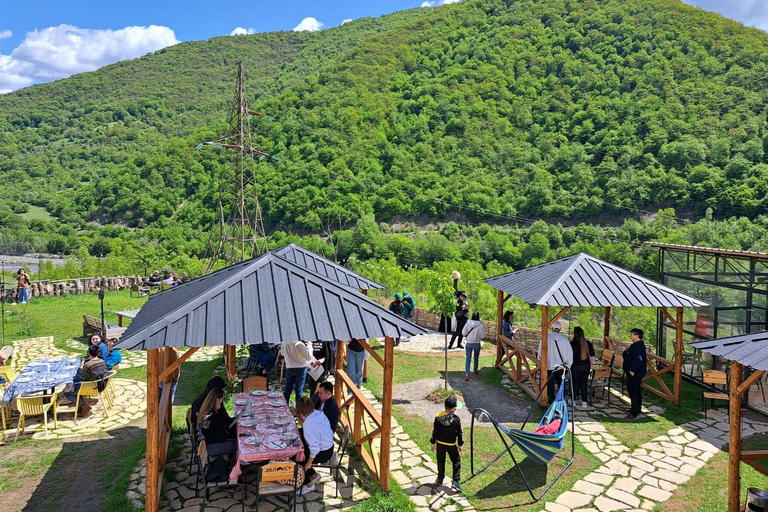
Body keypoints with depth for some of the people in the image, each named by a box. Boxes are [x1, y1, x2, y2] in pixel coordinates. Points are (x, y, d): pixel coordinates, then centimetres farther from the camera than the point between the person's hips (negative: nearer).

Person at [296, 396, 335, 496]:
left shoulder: (309, 424, -31)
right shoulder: (318, 413, -7)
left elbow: (314, 447, -29)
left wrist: (309, 463, -16)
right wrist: (299, 417, 5)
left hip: (323, 453, -8)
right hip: (329, 446, 8)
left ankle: (308, 485, 18)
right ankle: (314, 475, 30)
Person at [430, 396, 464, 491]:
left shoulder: (438, 417, -11)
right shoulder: (456, 419, -15)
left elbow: (434, 431, -4)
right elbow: (459, 433, -6)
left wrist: (432, 443, 8)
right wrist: (460, 444, 8)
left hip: (440, 444, 2)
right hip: (451, 445, -2)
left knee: (441, 462, 19)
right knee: (456, 462, 12)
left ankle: (440, 479, 31)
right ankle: (456, 481, 2)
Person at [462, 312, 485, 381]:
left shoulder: (468, 324, -11)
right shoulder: (480, 325, -13)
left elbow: (463, 333, -7)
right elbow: (483, 336, -8)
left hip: (469, 343, 0)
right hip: (477, 343, 0)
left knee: (468, 358, 1)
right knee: (476, 357, 22)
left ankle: (467, 374, -12)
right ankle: (475, 371, 40)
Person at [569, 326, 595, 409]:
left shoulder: (572, 343, -12)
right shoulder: (588, 343, 1)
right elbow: (592, 355, 6)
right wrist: (590, 364, 18)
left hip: (576, 366, -3)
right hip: (586, 366, 3)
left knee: (575, 383, 8)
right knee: (584, 384, 9)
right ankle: (584, 402, 9)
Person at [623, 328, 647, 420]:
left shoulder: (637, 346, -22)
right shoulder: (639, 345, 12)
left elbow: (638, 359, -30)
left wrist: (632, 371, -25)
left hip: (634, 374, -11)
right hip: (637, 373, 11)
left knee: (632, 392, -7)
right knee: (637, 392, 19)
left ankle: (634, 413, -5)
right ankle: (637, 410, 31)